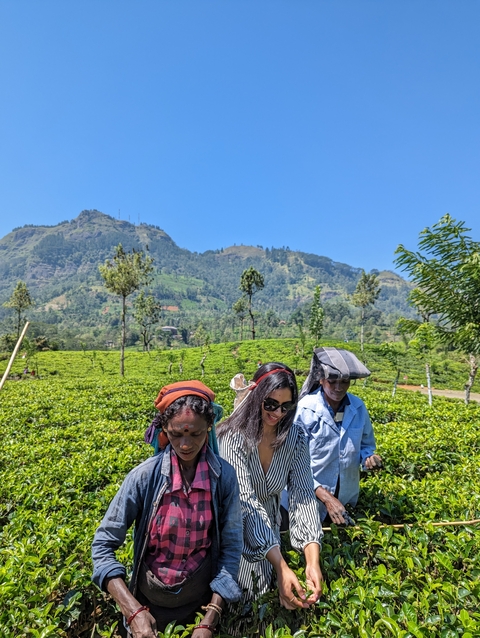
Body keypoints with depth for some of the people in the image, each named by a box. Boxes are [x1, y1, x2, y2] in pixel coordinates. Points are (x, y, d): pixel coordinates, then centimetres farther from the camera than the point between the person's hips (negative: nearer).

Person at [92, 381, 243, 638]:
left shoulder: (224, 476, -18)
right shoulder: (145, 476, -23)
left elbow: (231, 547, -9)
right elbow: (102, 544, -15)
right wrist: (133, 611, -23)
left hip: (202, 599, 1)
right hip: (148, 599, 0)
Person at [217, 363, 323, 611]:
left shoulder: (295, 438, -15)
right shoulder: (233, 437, -28)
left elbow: (303, 494, -17)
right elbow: (245, 500, -32)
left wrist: (313, 560, -30)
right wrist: (281, 567, -38)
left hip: (269, 530, 4)